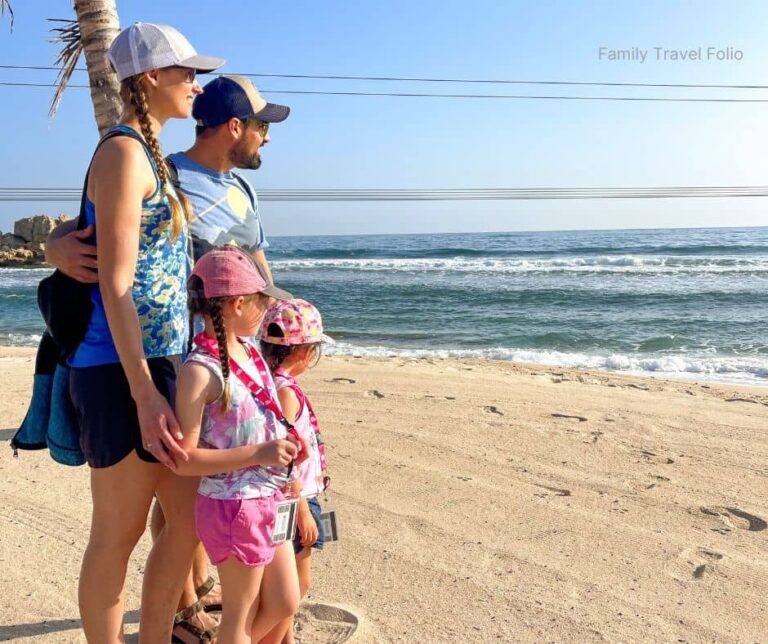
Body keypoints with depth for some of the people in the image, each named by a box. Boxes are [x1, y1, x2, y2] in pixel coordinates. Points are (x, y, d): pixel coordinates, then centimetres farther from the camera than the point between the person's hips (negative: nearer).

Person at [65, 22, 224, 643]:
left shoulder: (153, 156, 18)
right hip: (123, 372, -9)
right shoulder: (123, 151, -10)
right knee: (118, 536, 4)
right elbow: (116, 284, -17)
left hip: (163, 364, 9)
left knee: (190, 521, 14)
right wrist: (145, 395, -21)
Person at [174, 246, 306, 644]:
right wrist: (258, 454, -25)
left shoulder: (249, 351, 4)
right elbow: (183, 459, -22)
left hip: (268, 500, 8)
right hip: (233, 507, -8)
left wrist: (284, 446, 4)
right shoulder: (200, 371, -21)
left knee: (284, 603, 19)